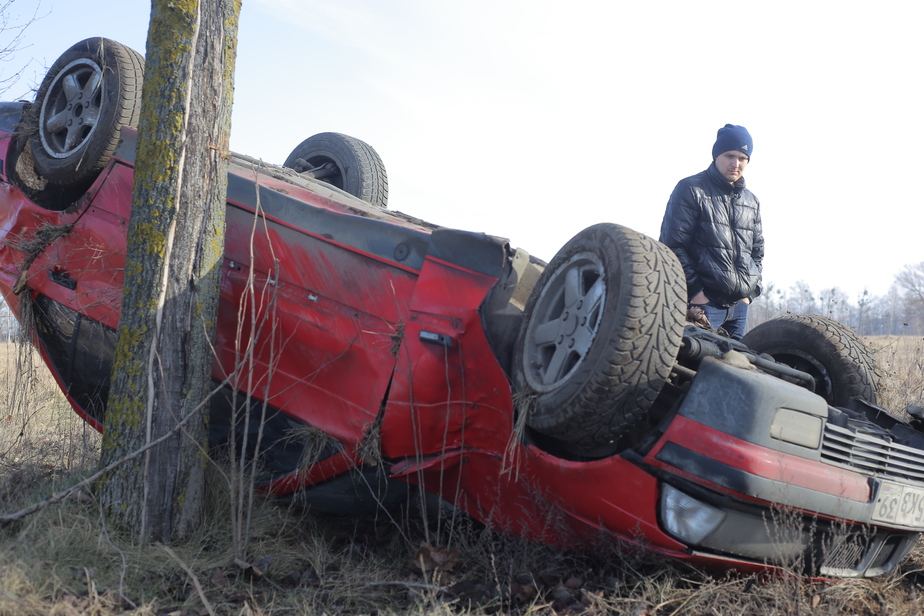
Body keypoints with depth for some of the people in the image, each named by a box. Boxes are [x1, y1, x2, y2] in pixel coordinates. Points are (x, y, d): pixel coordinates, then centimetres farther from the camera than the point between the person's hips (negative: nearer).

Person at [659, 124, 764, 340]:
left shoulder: (752, 202, 18)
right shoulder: (690, 189, -1)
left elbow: (757, 252, 25)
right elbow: (673, 245, -7)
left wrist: (750, 291, 10)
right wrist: (694, 290, -12)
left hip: (739, 305, 6)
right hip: (702, 302, -6)